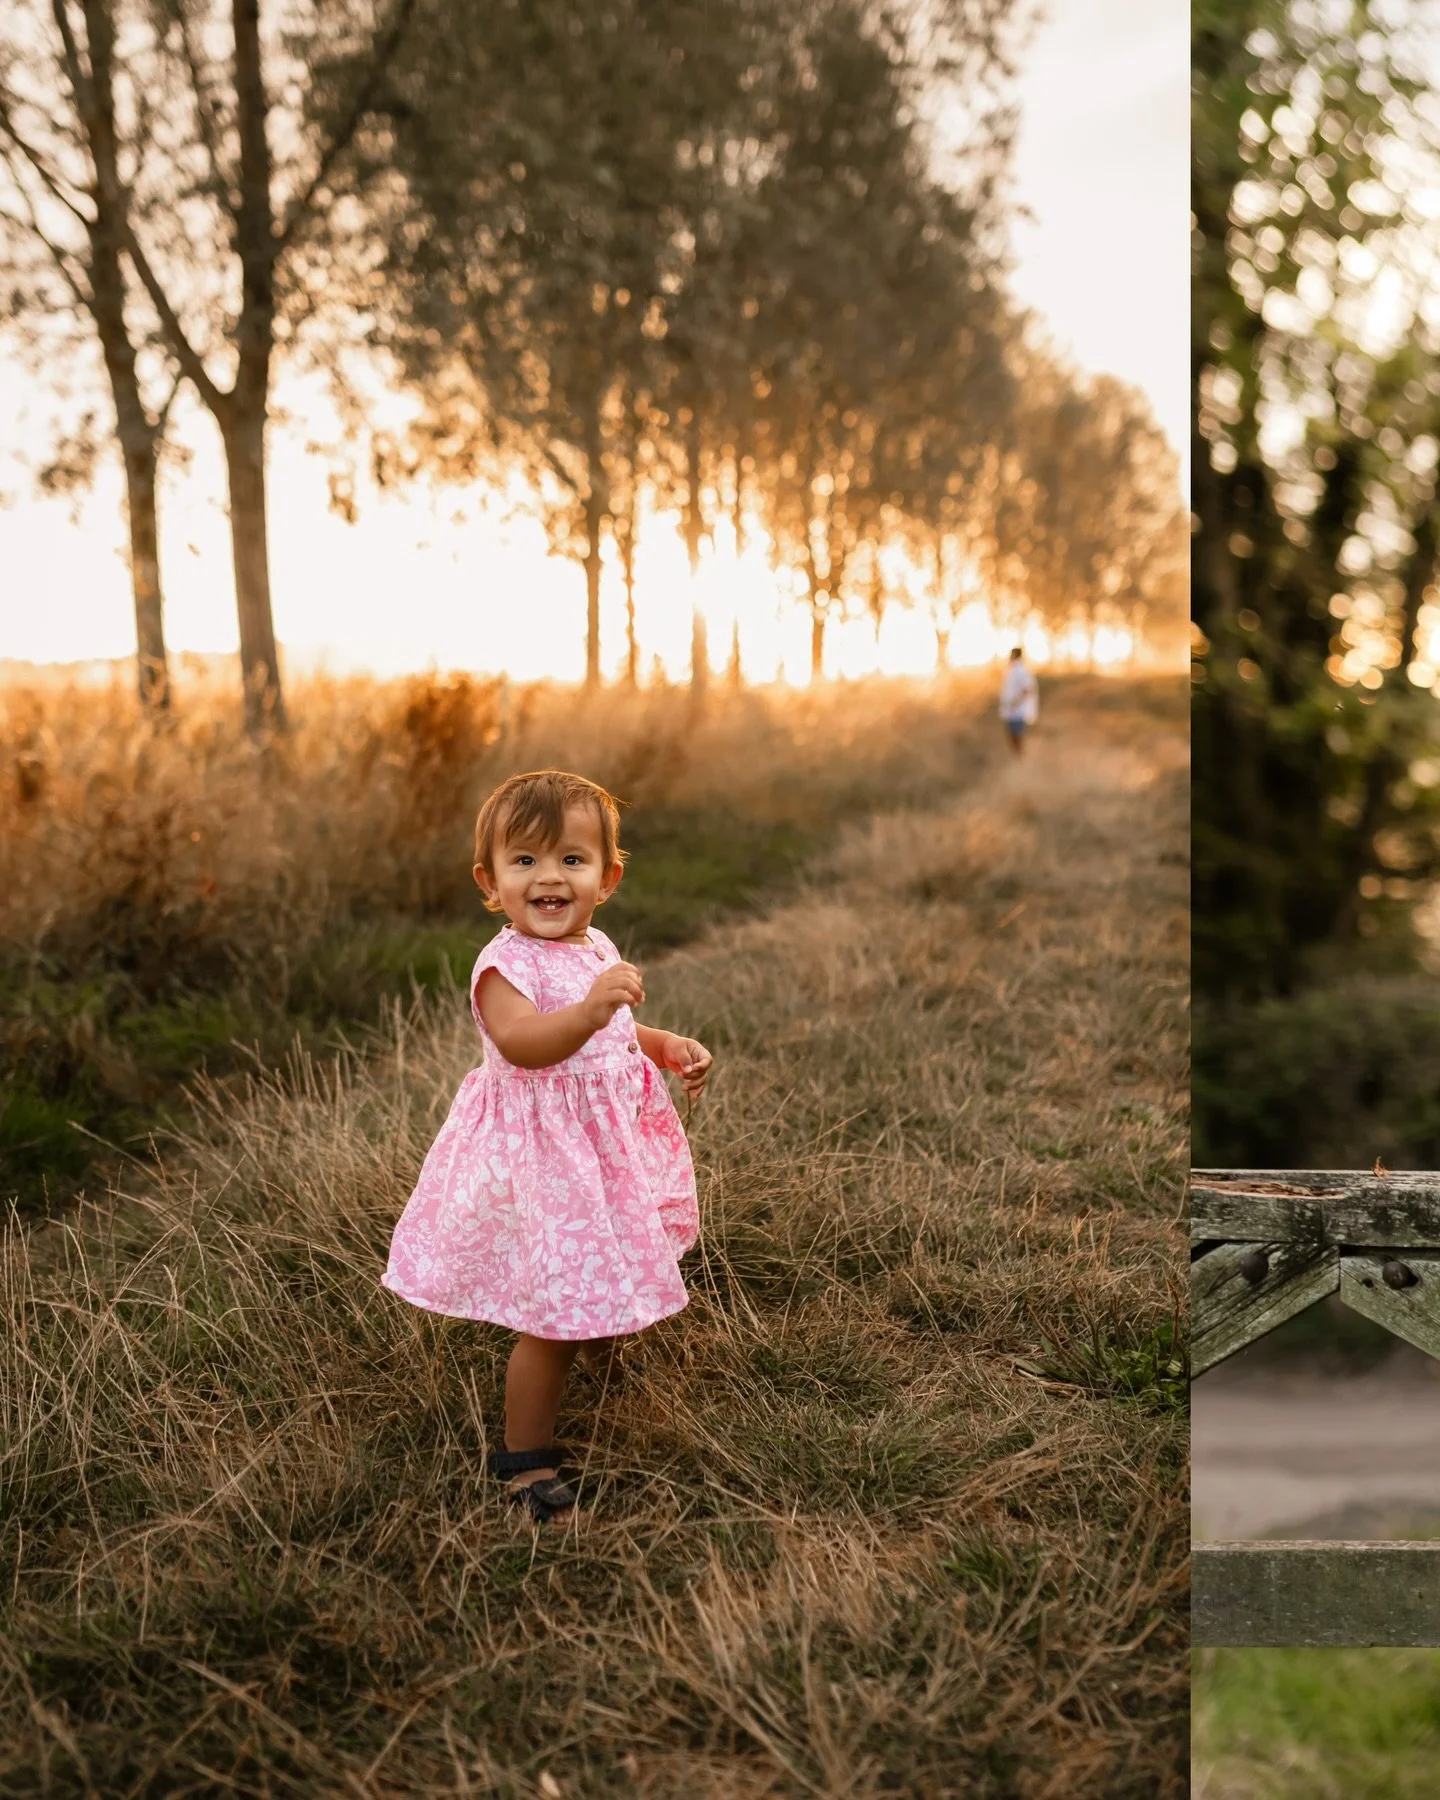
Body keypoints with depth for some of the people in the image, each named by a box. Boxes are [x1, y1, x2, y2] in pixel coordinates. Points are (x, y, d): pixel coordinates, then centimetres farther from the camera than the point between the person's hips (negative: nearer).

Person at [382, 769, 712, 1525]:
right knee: (553, 1318, -3)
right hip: (541, 1162, -8)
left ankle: (606, 1350, 58)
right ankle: (527, 1457, 14)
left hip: (611, 1148, 8)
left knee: (610, 1281, 27)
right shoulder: (506, 964, -21)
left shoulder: (597, 952, 5)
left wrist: (670, 1046, 7)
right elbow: (519, 1042, -41)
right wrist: (588, 1012, -56)